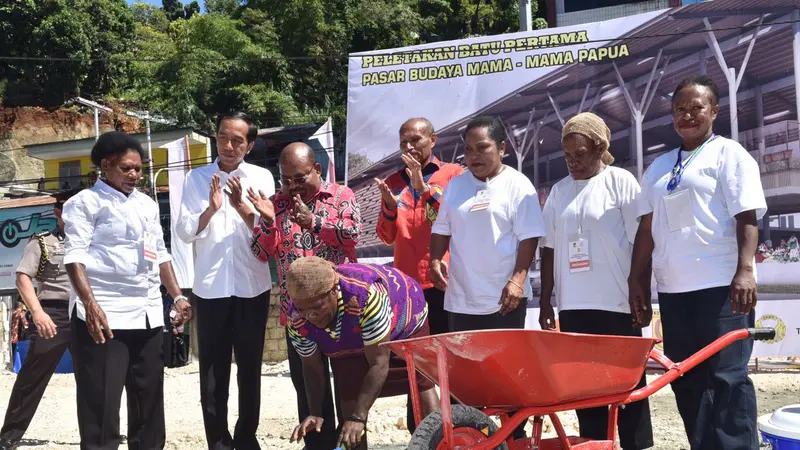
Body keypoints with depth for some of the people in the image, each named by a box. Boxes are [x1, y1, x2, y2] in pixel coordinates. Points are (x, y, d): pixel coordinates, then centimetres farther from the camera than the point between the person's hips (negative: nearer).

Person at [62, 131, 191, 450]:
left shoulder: (147, 204, 19)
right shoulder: (86, 202, -1)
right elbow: (74, 256, -10)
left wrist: (177, 296, 13)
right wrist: (90, 304, -22)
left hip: (148, 314, 7)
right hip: (104, 315, -6)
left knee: (149, 400, 11)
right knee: (101, 403, -5)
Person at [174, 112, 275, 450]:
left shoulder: (262, 177, 3)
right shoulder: (196, 178, 3)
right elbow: (184, 232, -3)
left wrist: (243, 209, -21)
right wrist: (211, 209, -19)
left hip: (253, 288, 0)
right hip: (210, 289, 0)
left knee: (250, 368, 11)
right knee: (212, 372, 4)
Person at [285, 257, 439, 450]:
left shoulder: (367, 296, -45)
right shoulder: (297, 320, -29)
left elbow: (379, 363, -38)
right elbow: (312, 367, -11)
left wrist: (358, 417, -41)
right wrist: (316, 413, -23)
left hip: (405, 322, -3)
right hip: (349, 344, 4)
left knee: (421, 385, -13)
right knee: (350, 401, -8)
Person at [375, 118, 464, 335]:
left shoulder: (453, 173, 3)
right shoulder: (393, 182, 12)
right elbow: (387, 237, 11)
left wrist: (424, 188, -16)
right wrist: (390, 206, -8)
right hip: (406, 280, 3)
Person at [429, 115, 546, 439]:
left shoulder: (517, 185, -3)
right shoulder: (455, 185, 11)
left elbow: (529, 237, -6)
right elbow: (442, 230, 17)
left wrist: (518, 278, -16)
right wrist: (435, 259, -1)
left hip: (504, 298, -4)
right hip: (461, 298, 4)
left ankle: (515, 435, 17)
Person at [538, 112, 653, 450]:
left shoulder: (621, 182, -2)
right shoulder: (559, 190, 12)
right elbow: (550, 249, 14)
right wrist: (545, 301, 11)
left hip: (616, 304, -4)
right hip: (573, 306, 5)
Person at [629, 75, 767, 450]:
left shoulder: (729, 154, 2)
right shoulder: (659, 167, 19)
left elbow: (747, 217, -7)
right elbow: (647, 229, 18)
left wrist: (744, 270, -18)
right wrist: (637, 281, 11)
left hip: (721, 286, -6)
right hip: (673, 289, 6)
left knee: (726, 377, -7)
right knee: (685, 380, 8)